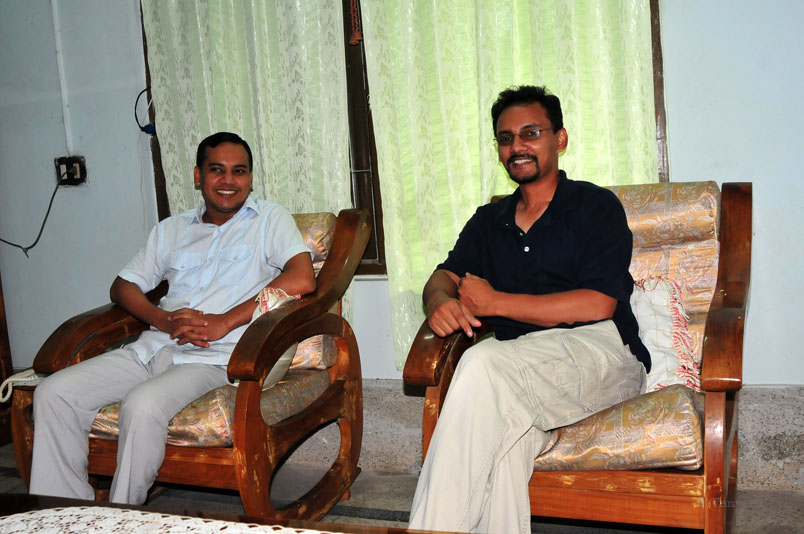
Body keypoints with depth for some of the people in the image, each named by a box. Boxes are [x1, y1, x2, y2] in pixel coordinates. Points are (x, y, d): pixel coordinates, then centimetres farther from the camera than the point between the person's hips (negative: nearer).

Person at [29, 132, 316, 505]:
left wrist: (225, 321, -15)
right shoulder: (171, 230, 22)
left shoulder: (269, 219, 8)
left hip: (214, 357, -5)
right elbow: (123, 286, 20)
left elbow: (302, 279, -9)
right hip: (153, 347, 6)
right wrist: (164, 320, -4)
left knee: (142, 404, -33)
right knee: (54, 393, -12)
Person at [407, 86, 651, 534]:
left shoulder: (597, 207, 6)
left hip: (600, 352, -4)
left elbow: (598, 305, -6)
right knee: (503, 432, -34)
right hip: (520, 369, 4)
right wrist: (440, 301, -11)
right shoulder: (489, 220, 24)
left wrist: (493, 302, -7)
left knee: (484, 364, -33)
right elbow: (444, 276, 16)